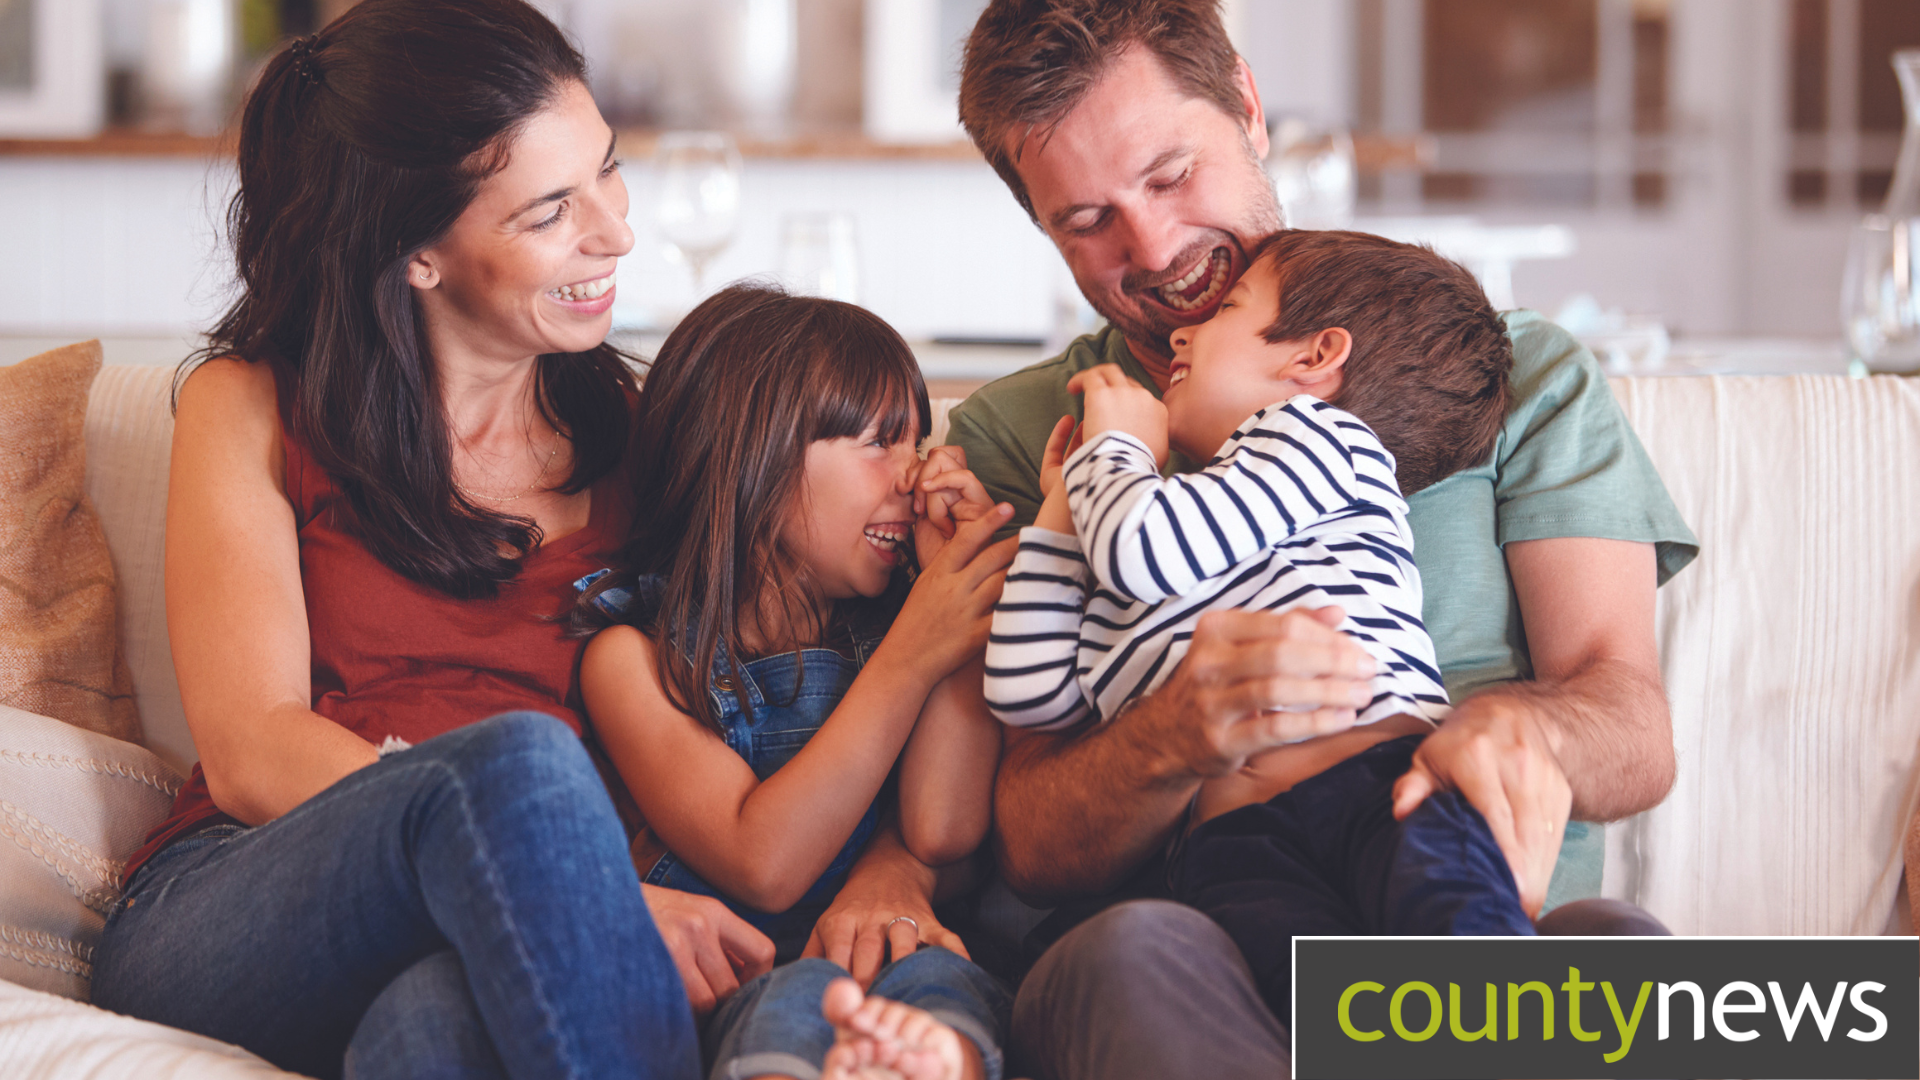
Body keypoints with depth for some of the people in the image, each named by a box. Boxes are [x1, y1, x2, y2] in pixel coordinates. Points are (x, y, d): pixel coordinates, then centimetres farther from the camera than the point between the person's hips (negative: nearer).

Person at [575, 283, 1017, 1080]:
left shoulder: (883, 623, 15)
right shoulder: (636, 656, 5)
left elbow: (944, 829, -3)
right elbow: (763, 866, -9)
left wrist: (963, 582, 2)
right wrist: (915, 653, -10)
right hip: (726, 987, -1)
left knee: (936, 977, -32)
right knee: (801, 993, -34)